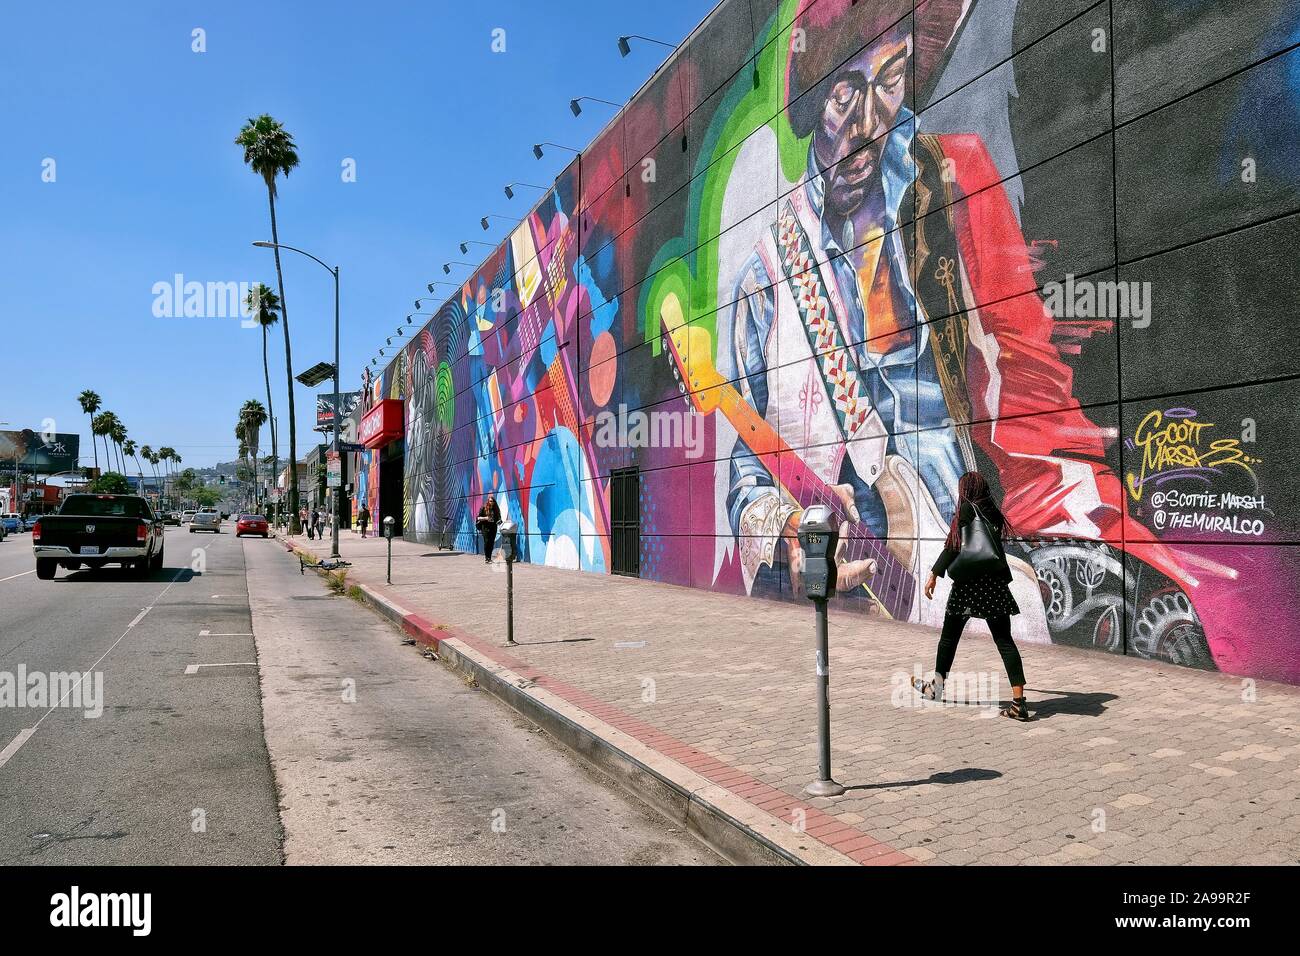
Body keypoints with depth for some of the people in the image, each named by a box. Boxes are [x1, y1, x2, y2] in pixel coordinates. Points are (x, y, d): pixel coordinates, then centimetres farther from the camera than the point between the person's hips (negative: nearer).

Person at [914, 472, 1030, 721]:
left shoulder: (967, 508, -5)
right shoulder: (993, 512, 11)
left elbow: (955, 546, -10)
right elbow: (995, 546, 17)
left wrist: (935, 573, -7)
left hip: (970, 582, -5)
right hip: (996, 583, 5)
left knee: (949, 636, 11)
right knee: (1004, 640, 2)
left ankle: (936, 688, 25)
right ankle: (1019, 702, -6)